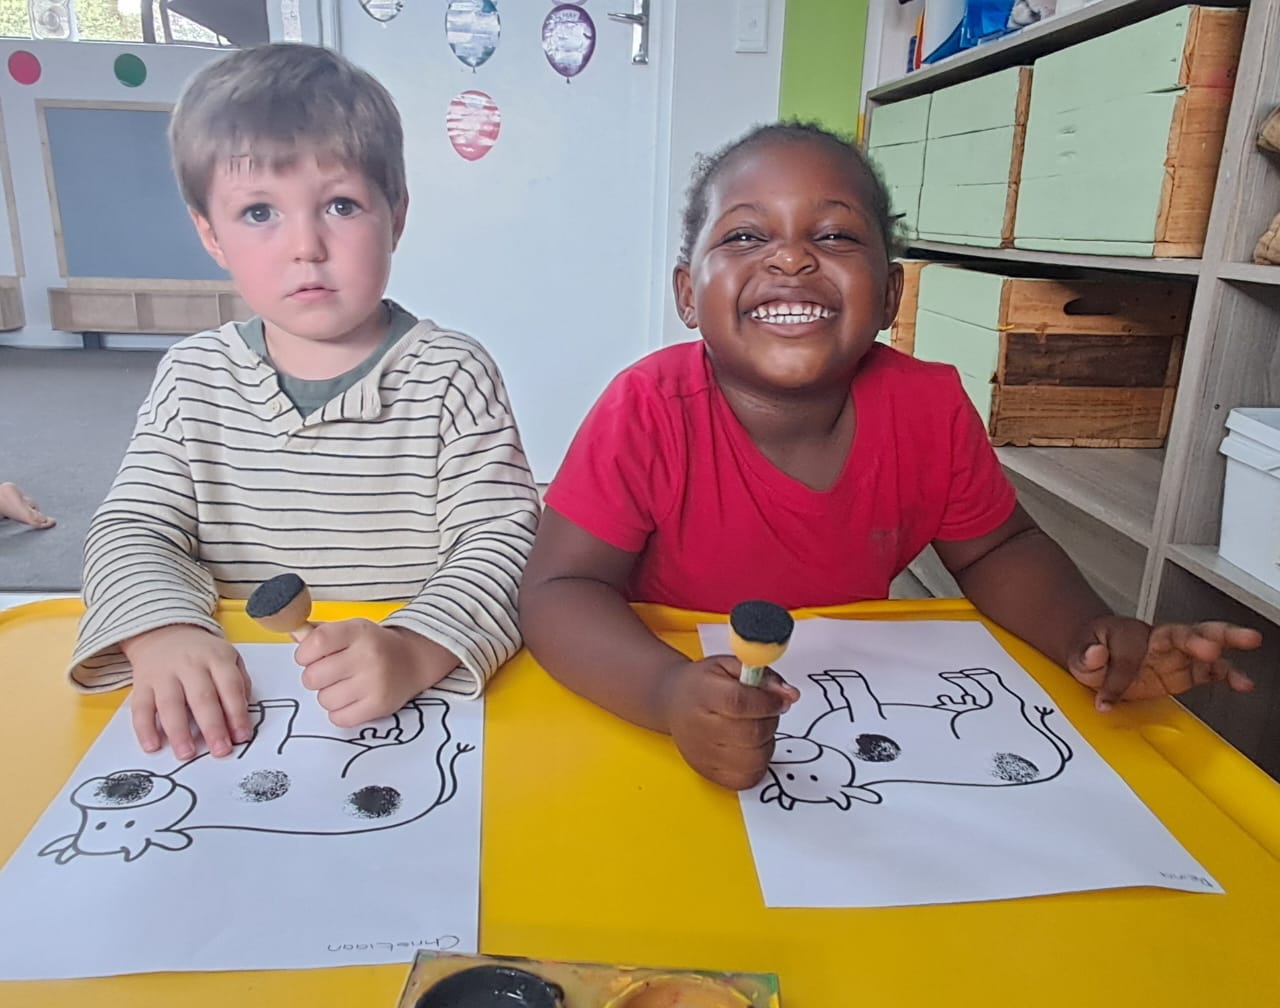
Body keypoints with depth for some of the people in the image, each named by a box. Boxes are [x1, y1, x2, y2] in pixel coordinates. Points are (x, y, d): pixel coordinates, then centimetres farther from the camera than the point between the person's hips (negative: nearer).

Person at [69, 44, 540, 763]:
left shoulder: (452, 376, -5)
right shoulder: (192, 379, 6)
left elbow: (501, 541, -12)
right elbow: (134, 527, 6)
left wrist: (413, 652, -29)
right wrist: (160, 632, -16)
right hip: (226, 708, 2)